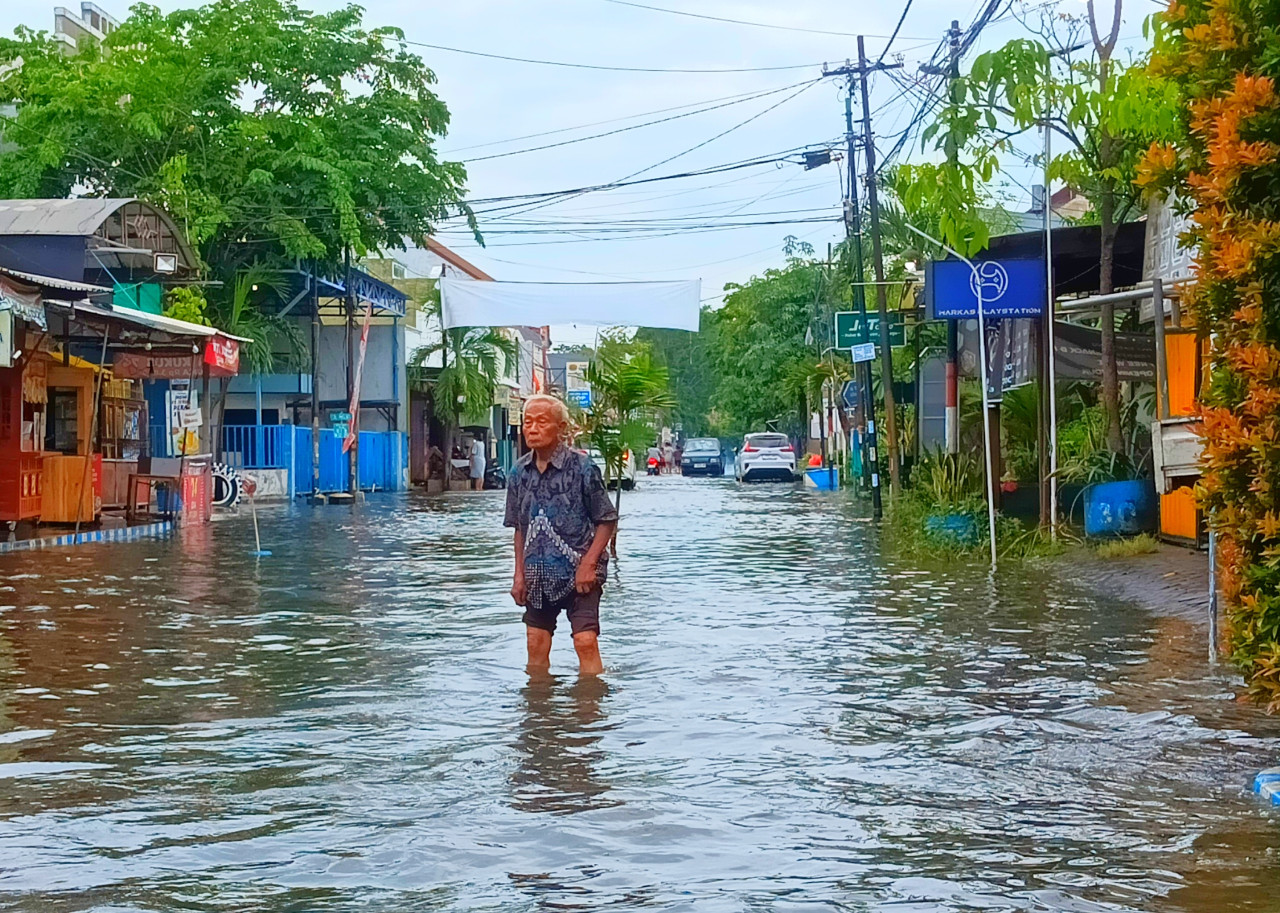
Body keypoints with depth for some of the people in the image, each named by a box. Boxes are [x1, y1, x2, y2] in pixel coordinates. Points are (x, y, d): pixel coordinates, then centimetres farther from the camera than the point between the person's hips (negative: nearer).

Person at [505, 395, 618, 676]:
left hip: (578, 571, -5)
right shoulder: (519, 472, 4)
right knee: (536, 645, 7)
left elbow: (607, 520, -5)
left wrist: (588, 564, -13)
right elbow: (519, 528, 13)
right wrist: (519, 574, 8)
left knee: (586, 641, -13)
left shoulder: (582, 467, -10)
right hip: (538, 575, 5)